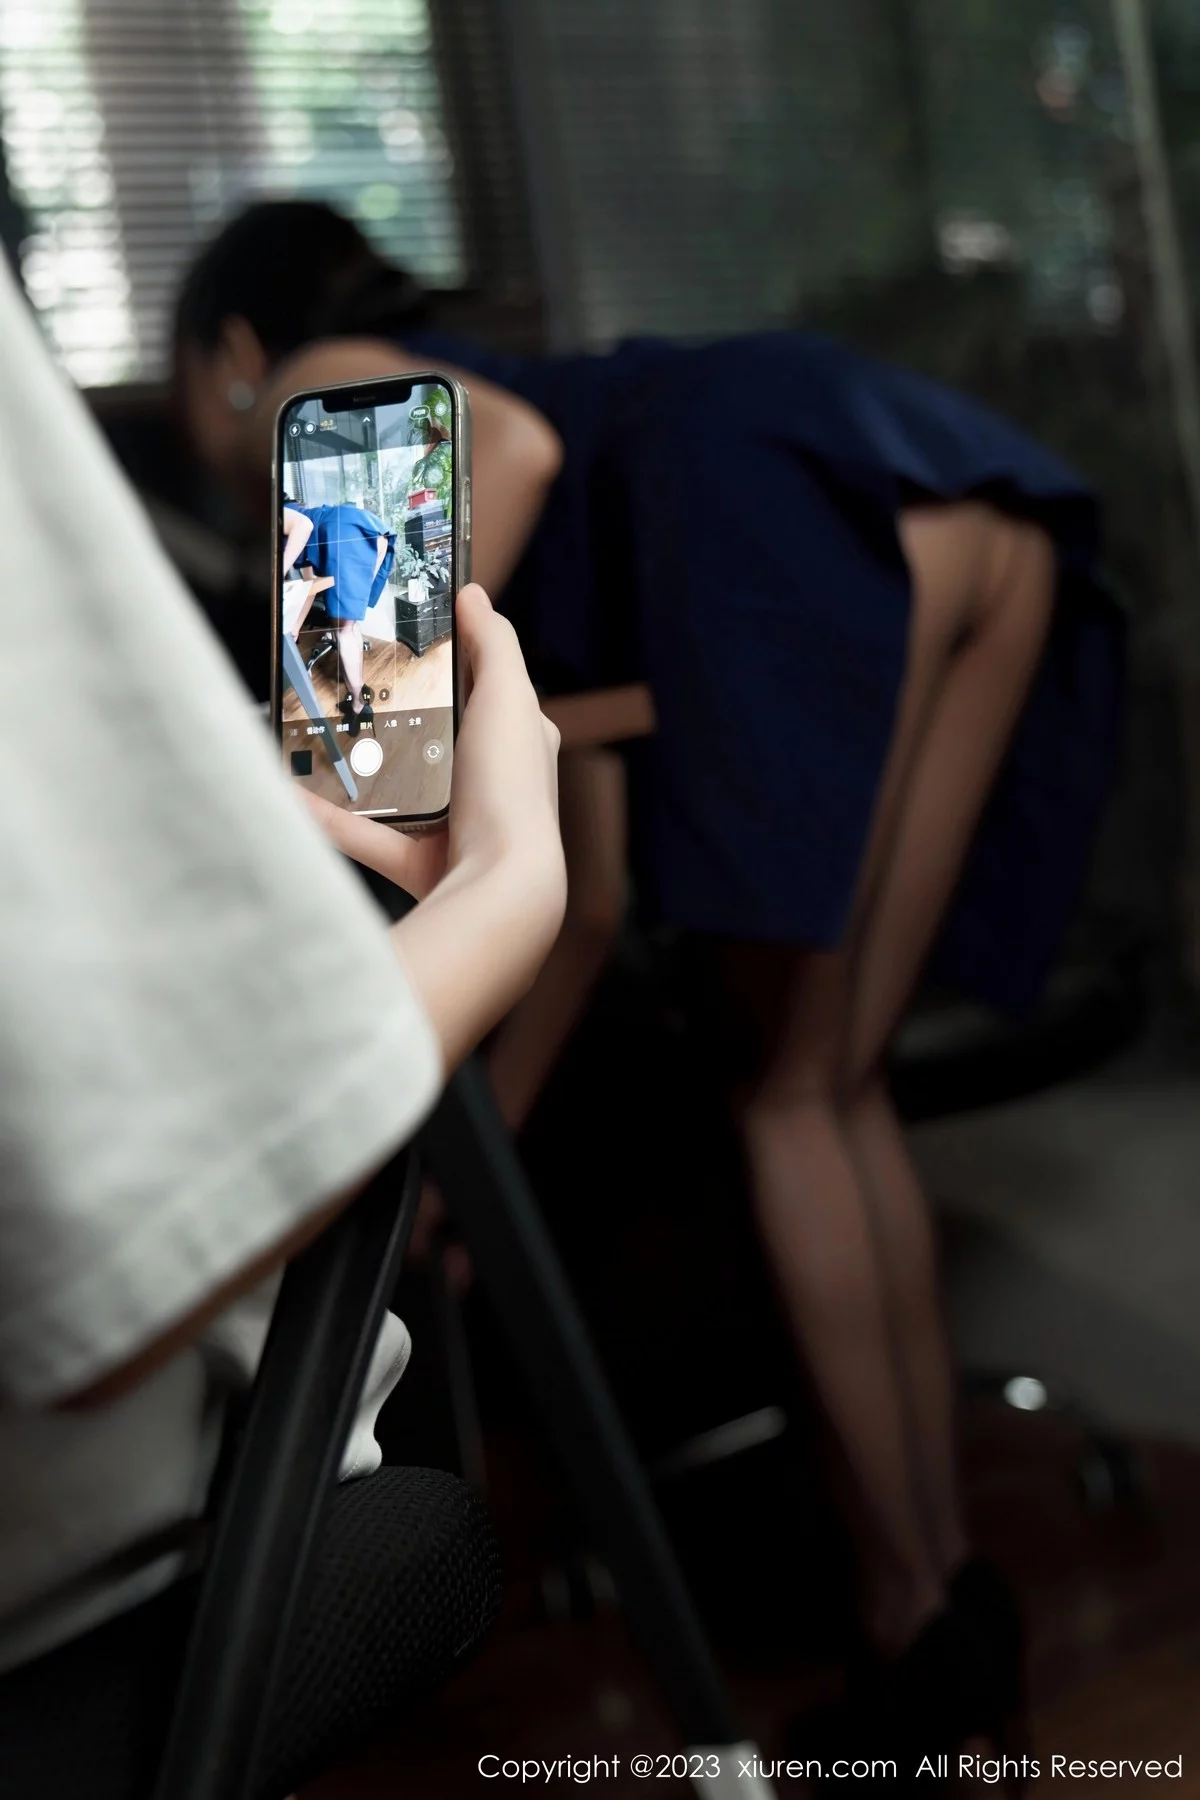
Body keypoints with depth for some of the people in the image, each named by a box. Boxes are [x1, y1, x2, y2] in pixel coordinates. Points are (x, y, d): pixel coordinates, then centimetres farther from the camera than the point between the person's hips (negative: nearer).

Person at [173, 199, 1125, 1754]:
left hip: (809, 508, -8)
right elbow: (593, 898, 32)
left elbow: (516, 446, -5)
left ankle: (915, 1625, 12)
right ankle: (951, 1580, 19)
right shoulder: (487, 481, 37)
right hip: (998, 530, 8)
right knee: (833, 1092, 14)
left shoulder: (316, 386, 22)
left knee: (785, 1093, 4)